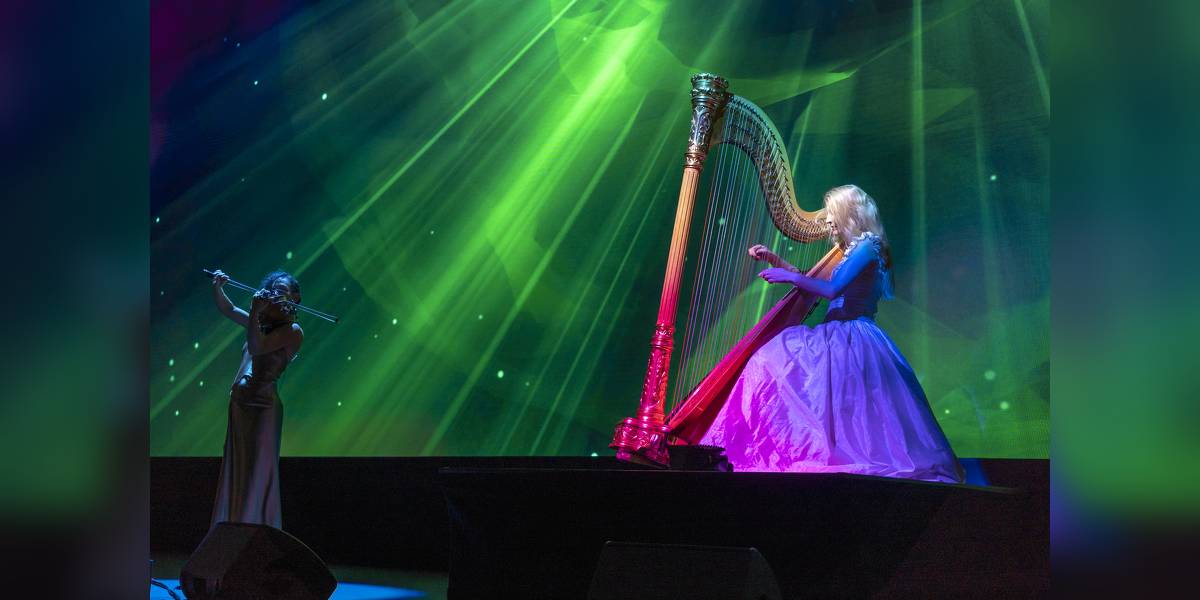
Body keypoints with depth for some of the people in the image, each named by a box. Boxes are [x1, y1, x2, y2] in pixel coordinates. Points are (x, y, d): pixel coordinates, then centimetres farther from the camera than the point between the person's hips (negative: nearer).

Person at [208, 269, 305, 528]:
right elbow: (227, 309, 20)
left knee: (257, 478, -5)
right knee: (235, 475, 11)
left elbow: (256, 347, -20)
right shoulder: (263, 323, 14)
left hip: (262, 406, -8)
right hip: (239, 403, 8)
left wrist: (255, 312, -21)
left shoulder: (292, 330, -7)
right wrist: (217, 287, 3)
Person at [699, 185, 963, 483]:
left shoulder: (868, 247, -7)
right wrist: (774, 260, 21)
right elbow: (813, 280, 27)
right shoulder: (851, 249, 21)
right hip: (842, 336, 9)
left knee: (782, 359, -22)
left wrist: (790, 277, -9)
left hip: (852, 339, -9)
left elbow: (831, 289, -17)